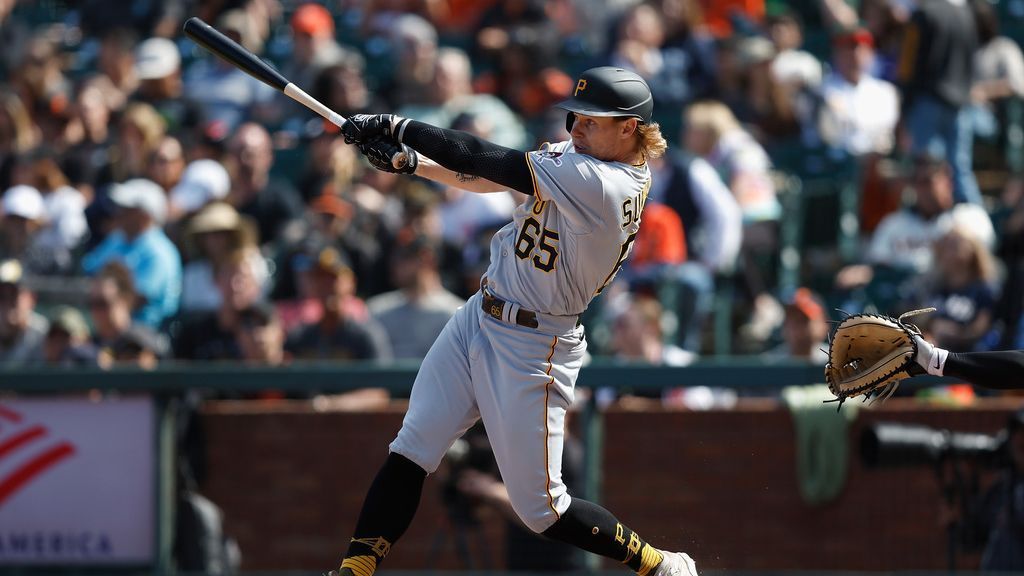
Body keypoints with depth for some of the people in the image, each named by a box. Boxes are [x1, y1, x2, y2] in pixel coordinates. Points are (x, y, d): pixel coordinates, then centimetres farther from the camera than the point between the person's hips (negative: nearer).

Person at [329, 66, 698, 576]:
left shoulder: (599, 184, -25)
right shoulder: (582, 154, 3)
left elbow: (491, 162, -24)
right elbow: (487, 180, 8)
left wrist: (399, 128, -17)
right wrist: (411, 162, -6)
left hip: (531, 353, -9)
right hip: (478, 319, 9)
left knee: (541, 509, 0)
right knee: (407, 455, 0)